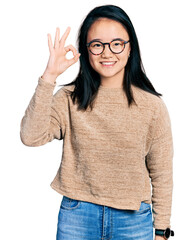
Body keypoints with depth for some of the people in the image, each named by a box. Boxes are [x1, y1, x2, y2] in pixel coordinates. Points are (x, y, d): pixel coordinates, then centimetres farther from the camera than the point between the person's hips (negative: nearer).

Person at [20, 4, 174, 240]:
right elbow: (31, 136, -20)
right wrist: (49, 77, -23)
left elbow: (161, 175, 0)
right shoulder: (70, 99, -4)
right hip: (76, 217, 0)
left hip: (133, 220, 0)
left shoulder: (152, 105, -5)